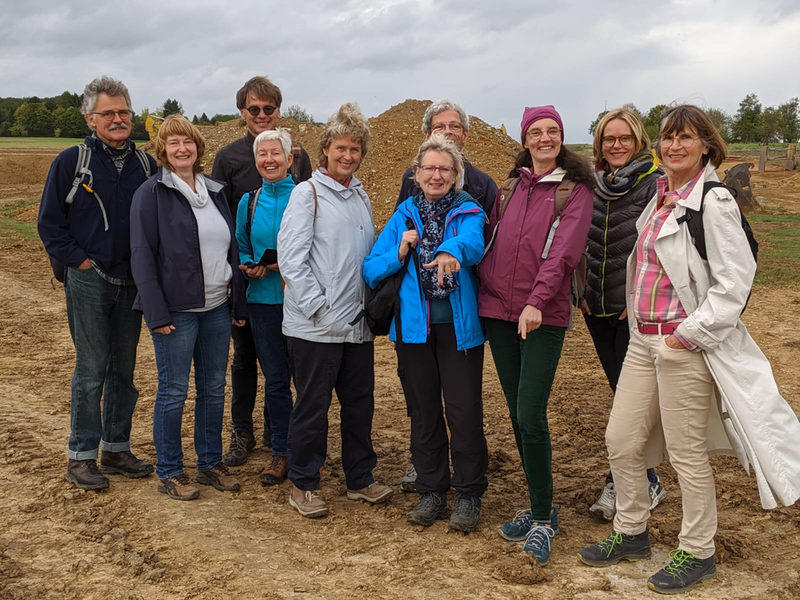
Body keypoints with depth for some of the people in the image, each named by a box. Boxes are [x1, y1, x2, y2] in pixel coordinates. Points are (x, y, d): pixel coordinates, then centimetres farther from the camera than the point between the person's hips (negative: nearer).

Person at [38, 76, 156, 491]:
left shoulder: (145, 163, 7)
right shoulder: (71, 161, -3)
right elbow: (49, 223, -2)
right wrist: (79, 259, -9)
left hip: (131, 284, 4)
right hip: (89, 283, -4)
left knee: (124, 370, 11)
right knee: (91, 371, -2)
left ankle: (116, 448, 23)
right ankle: (81, 456, 10)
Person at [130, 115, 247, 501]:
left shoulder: (214, 191, 12)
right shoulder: (151, 193, -5)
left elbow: (231, 248, 15)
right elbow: (142, 255, -10)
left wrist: (239, 303, 12)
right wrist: (157, 313, -17)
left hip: (216, 307, 6)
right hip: (176, 309, -5)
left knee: (213, 388, 11)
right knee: (174, 391, 1)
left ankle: (210, 463, 24)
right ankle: (169, 472, 14)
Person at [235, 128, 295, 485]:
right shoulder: (249, 202, 9)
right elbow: (241, 250, 16)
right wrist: (250, 267, -5)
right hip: (263, 299, 3)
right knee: (275, 380, 9)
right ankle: (281, 453, 21)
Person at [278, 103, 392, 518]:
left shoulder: (360, 196, 14)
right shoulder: (307, 193, -6)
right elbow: (290, 257, -12)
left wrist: (372, 303, 11)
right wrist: (317, 306, -16)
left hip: (357, 323, 7)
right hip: (316, 325, -6)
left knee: (360, 403, 14)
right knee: (313, 406, 3)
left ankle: (360, 478, 28)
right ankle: (303, 485, 17)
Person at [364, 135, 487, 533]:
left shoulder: (468, 213, 0)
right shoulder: (403, 216, 9)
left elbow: (474, 243, -25)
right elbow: (371, 271, 5)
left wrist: (452, 251, -47)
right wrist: (399, 254, -13)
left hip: (459, 328, -3)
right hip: (414, 326, 3)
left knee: (464, 411, -3)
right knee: (423, 411, 11)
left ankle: (468, 495, 14)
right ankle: (432, 492, 24)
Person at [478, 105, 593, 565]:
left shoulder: (575, 190, -1)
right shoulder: (512, 186, 14)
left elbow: (563, 251, -13)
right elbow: (491, 239, 18)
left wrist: (537, 301, -24)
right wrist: (485, 289, 6)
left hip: (543, 316, -5)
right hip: (499, 311, 5)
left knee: (531, 415, -12)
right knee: (517, 412, 10)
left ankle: (544, 517, 3)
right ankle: (539, 505, 23)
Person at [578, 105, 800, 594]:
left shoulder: (713, 202, -13)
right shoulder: (661, 196, 11)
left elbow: (735, 280, -17)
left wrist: (690, 333, -17)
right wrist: (640, 321, 14)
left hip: (686, 345, -8)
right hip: (643, 339, 8)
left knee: (687, 453, 4)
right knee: (621, 441, 13)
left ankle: (697, 553, 22)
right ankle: (631, 533, 32)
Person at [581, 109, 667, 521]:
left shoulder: (655, 183, -6)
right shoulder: (592, 184, 11)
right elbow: (578, 240, 17)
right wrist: (579, 289, 7)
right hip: (597, 305, 6)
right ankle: (645, 481, 24)